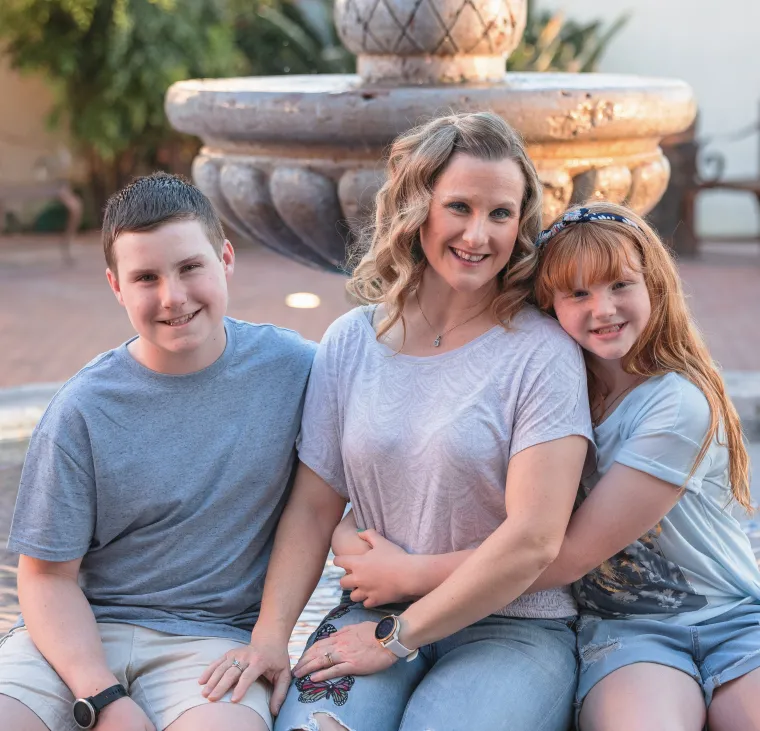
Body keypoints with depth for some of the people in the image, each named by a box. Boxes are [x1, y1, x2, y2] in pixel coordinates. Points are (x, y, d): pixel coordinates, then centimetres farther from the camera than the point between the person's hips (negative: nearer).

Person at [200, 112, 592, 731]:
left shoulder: (543, 353, -8)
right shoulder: (350, 342, 5)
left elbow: (533, 540, -13)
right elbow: (313, 507, 5)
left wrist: (396, 636, -11)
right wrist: (270, 636, -8)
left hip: (509, 626, -2)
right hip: (373, 613, 2)